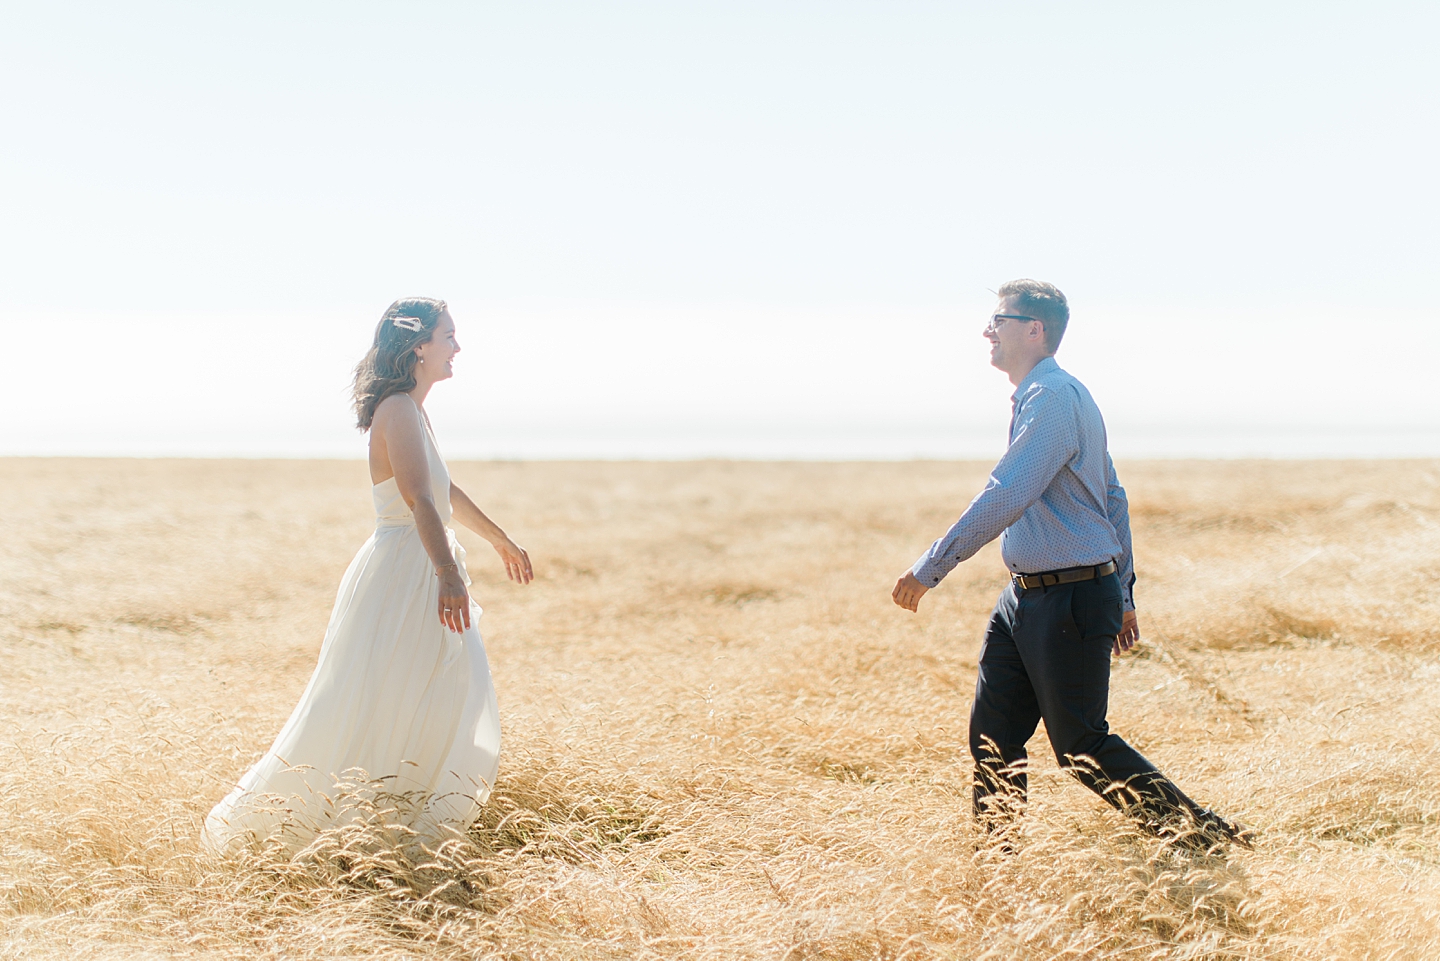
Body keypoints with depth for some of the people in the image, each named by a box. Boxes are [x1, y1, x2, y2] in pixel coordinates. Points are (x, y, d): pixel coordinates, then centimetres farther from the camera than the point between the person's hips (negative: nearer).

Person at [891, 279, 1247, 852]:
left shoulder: (1054, 397, -17)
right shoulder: (1042, 396, 16)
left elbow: (1005, 498, -25)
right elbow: (1114, 497, 21)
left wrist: (929, 569, -23)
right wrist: (1123, 593, 23)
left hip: (1070, 602, -10)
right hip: (1024, 597, 10)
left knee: (1081, 746, -4)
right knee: (992, 735, 8)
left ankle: (1204, 837, 6)